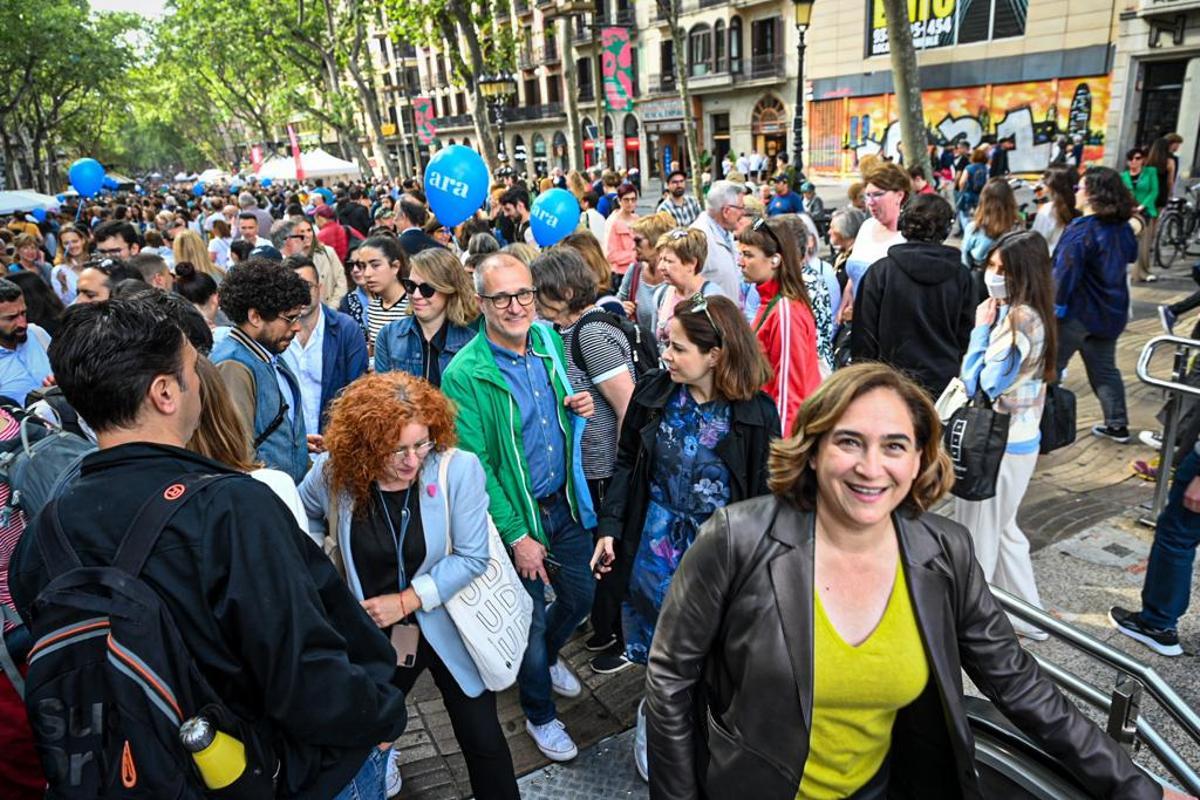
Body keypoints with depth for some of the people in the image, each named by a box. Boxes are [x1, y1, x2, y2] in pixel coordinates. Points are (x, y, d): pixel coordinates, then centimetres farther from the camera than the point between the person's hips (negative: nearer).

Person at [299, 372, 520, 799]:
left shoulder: (458, 468, -23)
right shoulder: (334, 471, -16)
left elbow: (472, 557, -18)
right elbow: (300, 521, 6)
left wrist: (406, 600, -19)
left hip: (448, 626, -2)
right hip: (374, 633, 3)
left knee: (482, 738, 8)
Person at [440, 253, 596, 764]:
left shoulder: (548, 339, -2)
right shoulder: (464, 375, -20)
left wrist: (576, 407, -9)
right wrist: (517, 535, -17)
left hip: (564, 501, 5)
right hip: (516, 512, -5)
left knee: (580, 596, 20)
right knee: (532, 617, 11)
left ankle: (547, 657, 53)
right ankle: (540, 716, 38)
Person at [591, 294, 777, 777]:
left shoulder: (755, 413, -13)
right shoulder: (653, 393, -6)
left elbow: (765, 491, -6)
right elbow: (626, 465, 2)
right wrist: (610, 529, -1)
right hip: (655, 544, 2)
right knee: (657, 642, 17)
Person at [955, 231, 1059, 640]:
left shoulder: (1018, 320, -25)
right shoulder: (1031, 315, 6)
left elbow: (980, 386, -21)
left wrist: (981, 329, -16)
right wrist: (989, 326, 2)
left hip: (997, 444, -10)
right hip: (1018, 438, 10)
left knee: (976, 537, 6)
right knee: (1002, 530, 23)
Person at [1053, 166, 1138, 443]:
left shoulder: (1081, 230, -20)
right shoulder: (1122, 228, 5)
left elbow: (1066, 272, -23)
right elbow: (1131, 255, 23)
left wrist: (1056, 305, -17)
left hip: (1078, 312, -8)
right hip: (1110, 311, 8)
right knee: (1105, 369, 17)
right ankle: (1118, 425, 23)